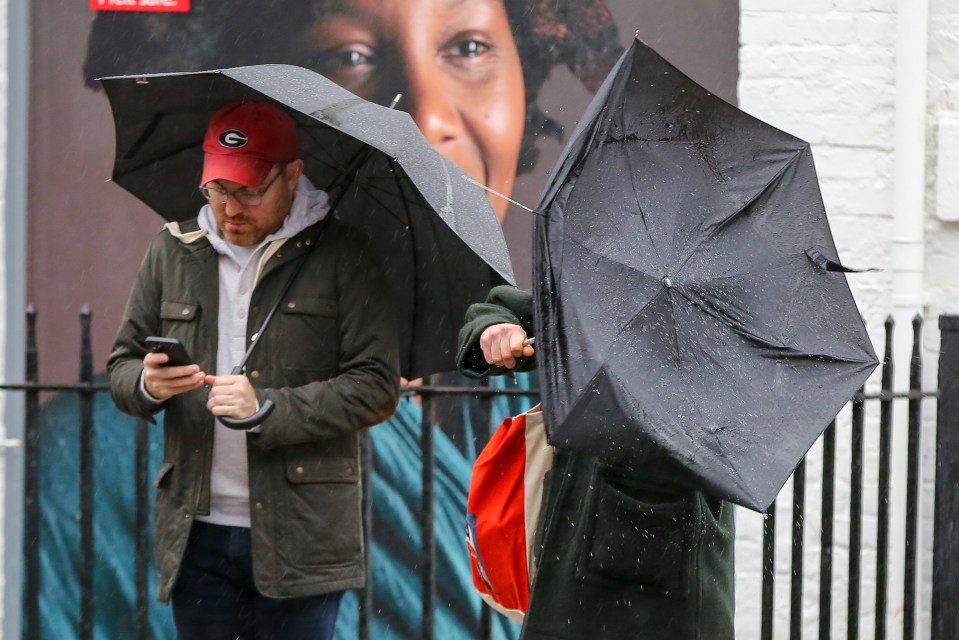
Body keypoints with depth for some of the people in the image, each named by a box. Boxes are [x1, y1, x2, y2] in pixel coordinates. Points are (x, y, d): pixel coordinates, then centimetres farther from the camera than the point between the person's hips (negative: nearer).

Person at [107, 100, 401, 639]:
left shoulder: (343, 256, -1)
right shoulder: (172, 252, 12)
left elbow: (378, 388, -7)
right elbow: (121, 366, 16)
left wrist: (267, 408, -17)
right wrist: (147, 384, -8)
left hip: (300, 535, -3)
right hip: (197, 532, 4)